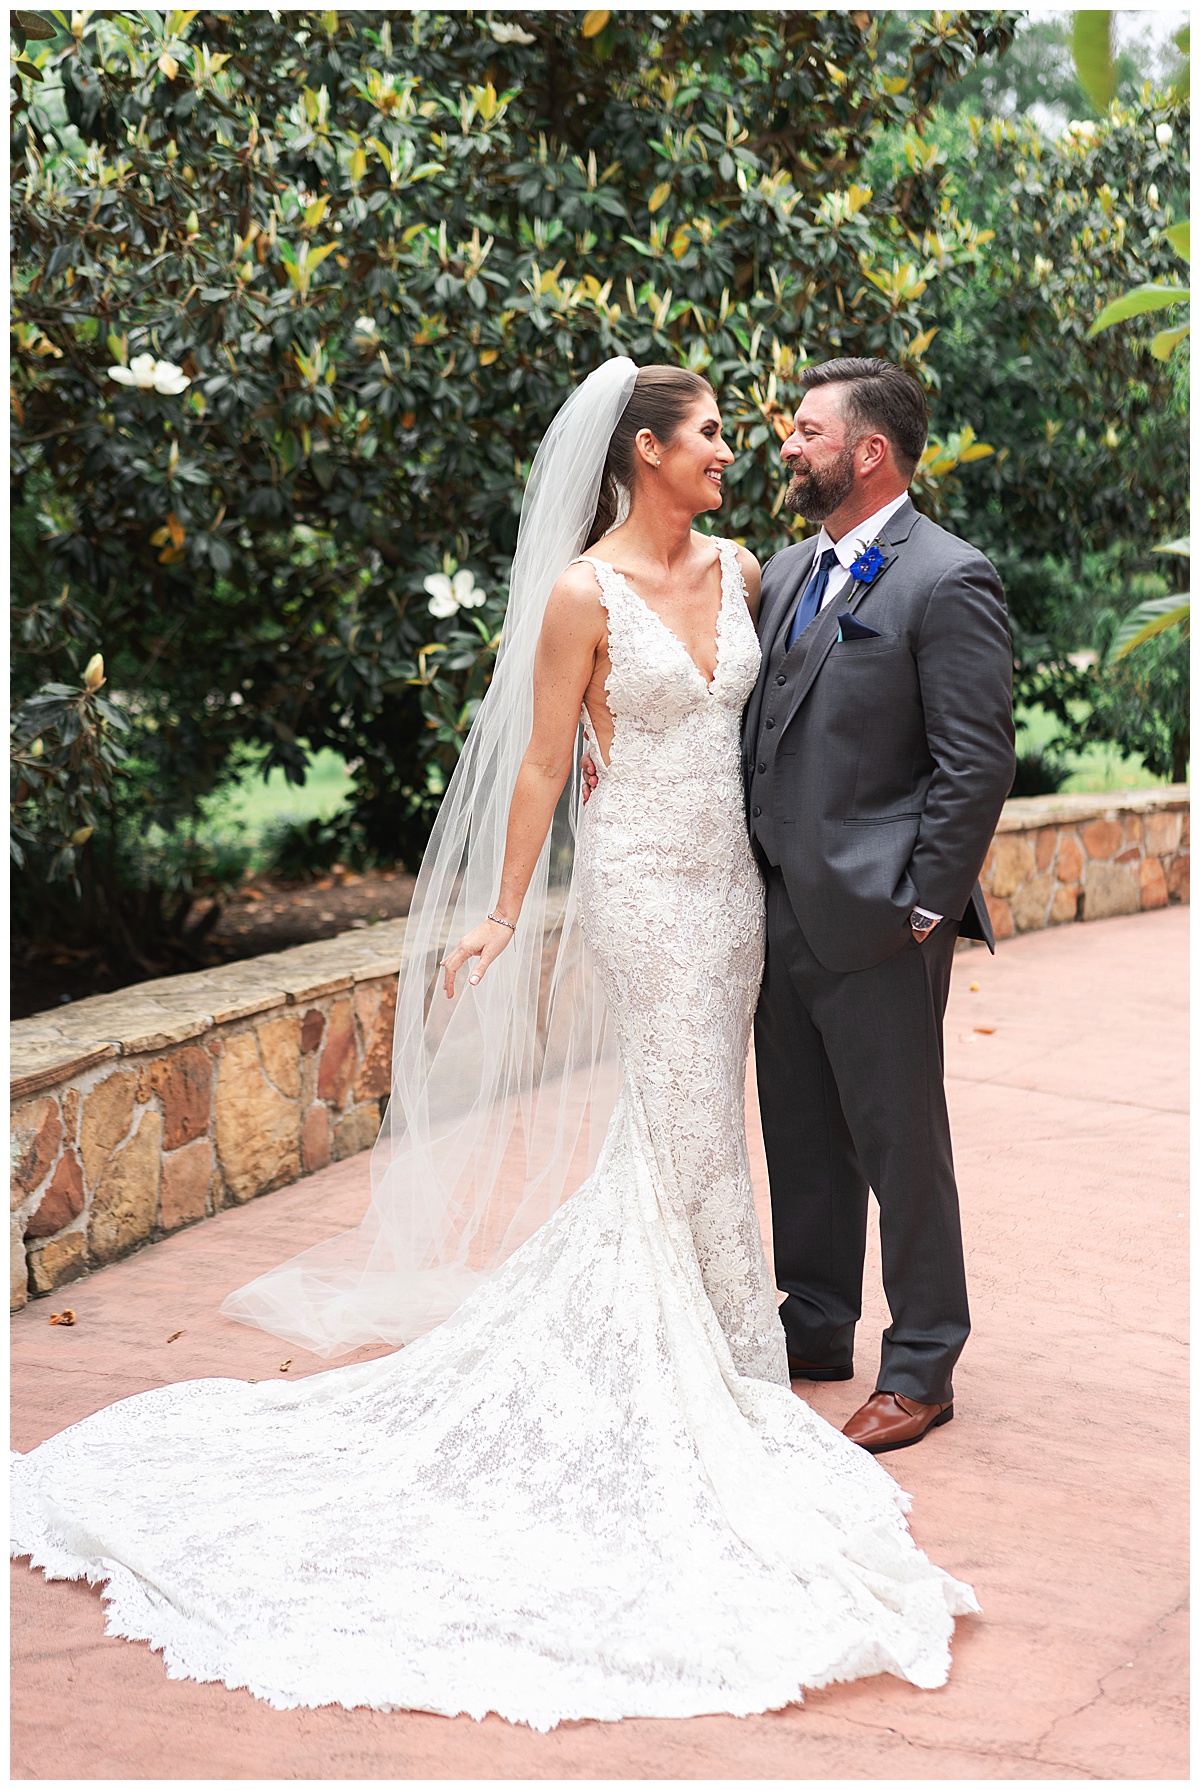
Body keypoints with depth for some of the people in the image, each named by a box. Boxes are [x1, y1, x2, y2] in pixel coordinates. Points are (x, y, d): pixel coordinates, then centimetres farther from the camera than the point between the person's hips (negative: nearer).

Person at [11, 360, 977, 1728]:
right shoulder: (583, 594, -12)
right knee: (692, 1127, -2)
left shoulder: (735, 570, 7)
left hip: (730, 880, 7)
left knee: (687, 1118, 13)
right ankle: (738, 1362, 8)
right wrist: (502, 915, -3)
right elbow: (541, 768, -8)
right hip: (642, 884, -7)